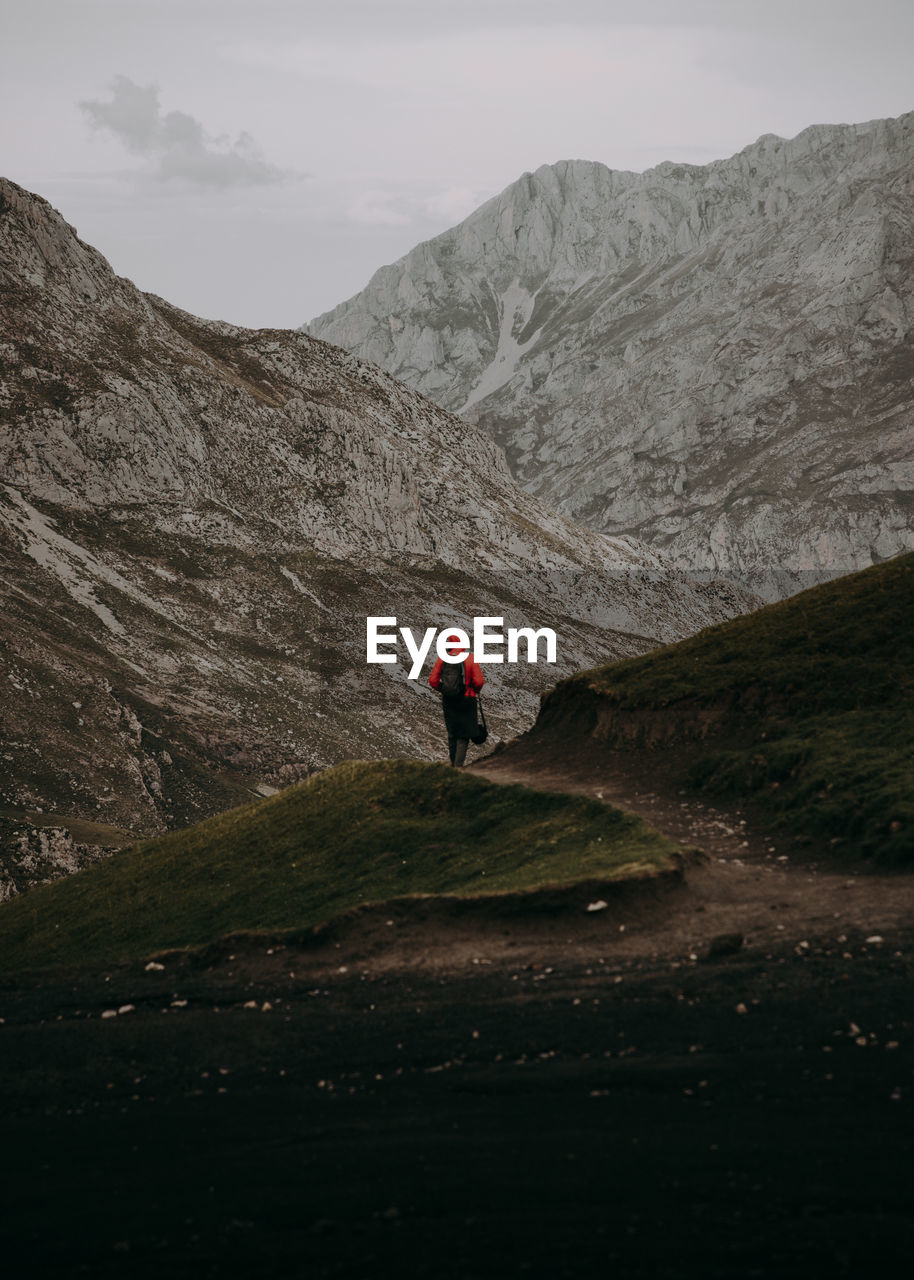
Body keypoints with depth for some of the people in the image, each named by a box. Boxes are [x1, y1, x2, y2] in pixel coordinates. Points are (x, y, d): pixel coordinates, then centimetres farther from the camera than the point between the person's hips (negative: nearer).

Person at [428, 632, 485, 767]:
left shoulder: (443, 658, -3)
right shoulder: (470, 658, -8)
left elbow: (433, 680, -5)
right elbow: (479, 681, -14)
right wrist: (475, 690, 8)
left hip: (448, 700, 2)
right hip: (467, 700, -2)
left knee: (452, 733, 18)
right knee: (463, 735, 4)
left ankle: (453, 763, 26)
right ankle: (458, 765, -8)